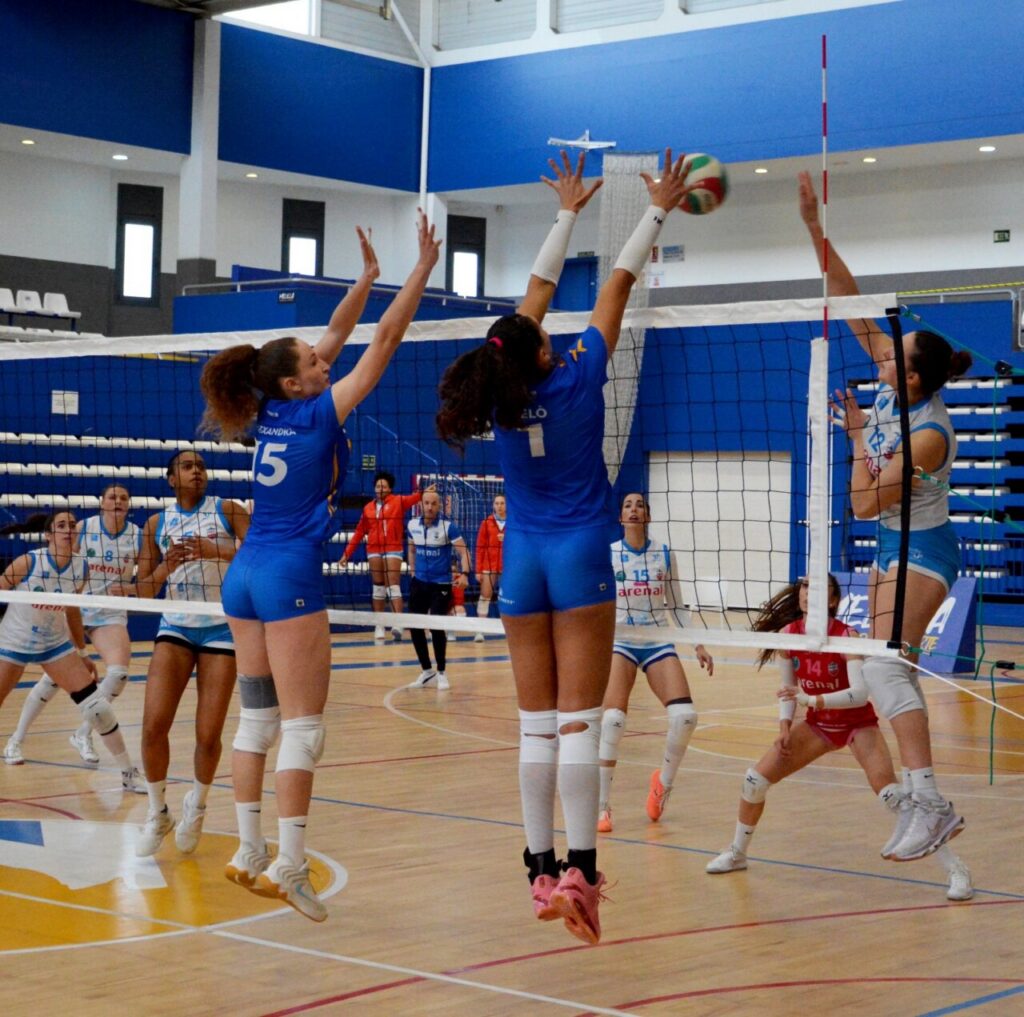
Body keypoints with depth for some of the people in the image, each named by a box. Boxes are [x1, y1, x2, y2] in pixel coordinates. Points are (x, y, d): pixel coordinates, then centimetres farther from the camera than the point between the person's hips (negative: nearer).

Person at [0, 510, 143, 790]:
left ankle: (128, 774, 0)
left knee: (96, 704, -7)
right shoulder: (29, 562, -20)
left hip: (56, 644, 3)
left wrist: (83, 653, 14)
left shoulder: (80, 568, -7)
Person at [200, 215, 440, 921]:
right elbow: (385, 341, -7)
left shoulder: (270, 413, 10)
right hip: (291, 576, -8)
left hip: (245, 573, 8)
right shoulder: (317, 413, -8)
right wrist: (423, 268, -2)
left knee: (257, 716, 11)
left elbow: (335, 338, 22)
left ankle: (249, 851, 13)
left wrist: (368, 277, 25)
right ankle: (289, 863, -9)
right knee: (304, 724, -6)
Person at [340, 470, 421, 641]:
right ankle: (379, 626, 10)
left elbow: (414, 498, -19)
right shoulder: (368, 508, 9)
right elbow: (359, 532, 14)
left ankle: (398, 623, -18)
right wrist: (347, 553, 12)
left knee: (394, 586, -10)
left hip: (393, 549, -3)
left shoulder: (398, 501, 0)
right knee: (378, 587, 7)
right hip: (374, 550, 4)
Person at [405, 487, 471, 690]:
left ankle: (441, 673, 6)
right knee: (415, 627, 4)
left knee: (436, 627, -12)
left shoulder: (448, 526, -11)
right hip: (418, 583, 5)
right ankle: (427, 672, 19)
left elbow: (463, 551, -13)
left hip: (441, 585, -5)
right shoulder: (413, 525, 2)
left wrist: (464, 574, -26)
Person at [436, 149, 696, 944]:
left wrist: (567, 213, 25)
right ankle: (579, 870, -15)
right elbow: (618, 287, 1)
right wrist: (657, 212, 9)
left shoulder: (502, 393, 2)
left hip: (522, 564, 4)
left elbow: (539, 291, 14)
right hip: (579, 558, -4)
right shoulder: (576, 379, -8)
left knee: (537, 725, 5)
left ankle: (542, 873, 3)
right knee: (578, 723, -8)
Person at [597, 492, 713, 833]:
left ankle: (664, 780, 13)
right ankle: (602, 806, -9)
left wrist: (697, 646, 8)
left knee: (685, 716, -16)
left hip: (658, 642, 2)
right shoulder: (607, 554, -1)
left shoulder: (664, 555, 5)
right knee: (612, 721, -21)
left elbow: (675, 606, 12)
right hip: (620, 641, -2)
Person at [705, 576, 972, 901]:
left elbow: (860, 692, -36)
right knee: (755, 780, -3)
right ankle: (737, 853, 22)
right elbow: (788, 688, 3)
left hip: (858, 725, -5)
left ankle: (955, 869, -15)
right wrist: (785, 727, -11)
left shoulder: (847, 637, -26)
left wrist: (812, 700, -46)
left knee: (891, 795, -24)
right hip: (818, 725, 5)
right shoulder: (788, 634, -12)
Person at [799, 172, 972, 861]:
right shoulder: (897, 389, -5)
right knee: (894, 675, 10)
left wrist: (857, 435, -12)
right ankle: (925, 806, 16)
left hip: (924, 550, -9)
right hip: (893, 547, 9)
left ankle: (928, 802, -32)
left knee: (884, 666, -25)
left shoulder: (930, 434, -25)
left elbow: (866, 502, -20)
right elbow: (854, 307, -4)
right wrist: (818, 234, -9)